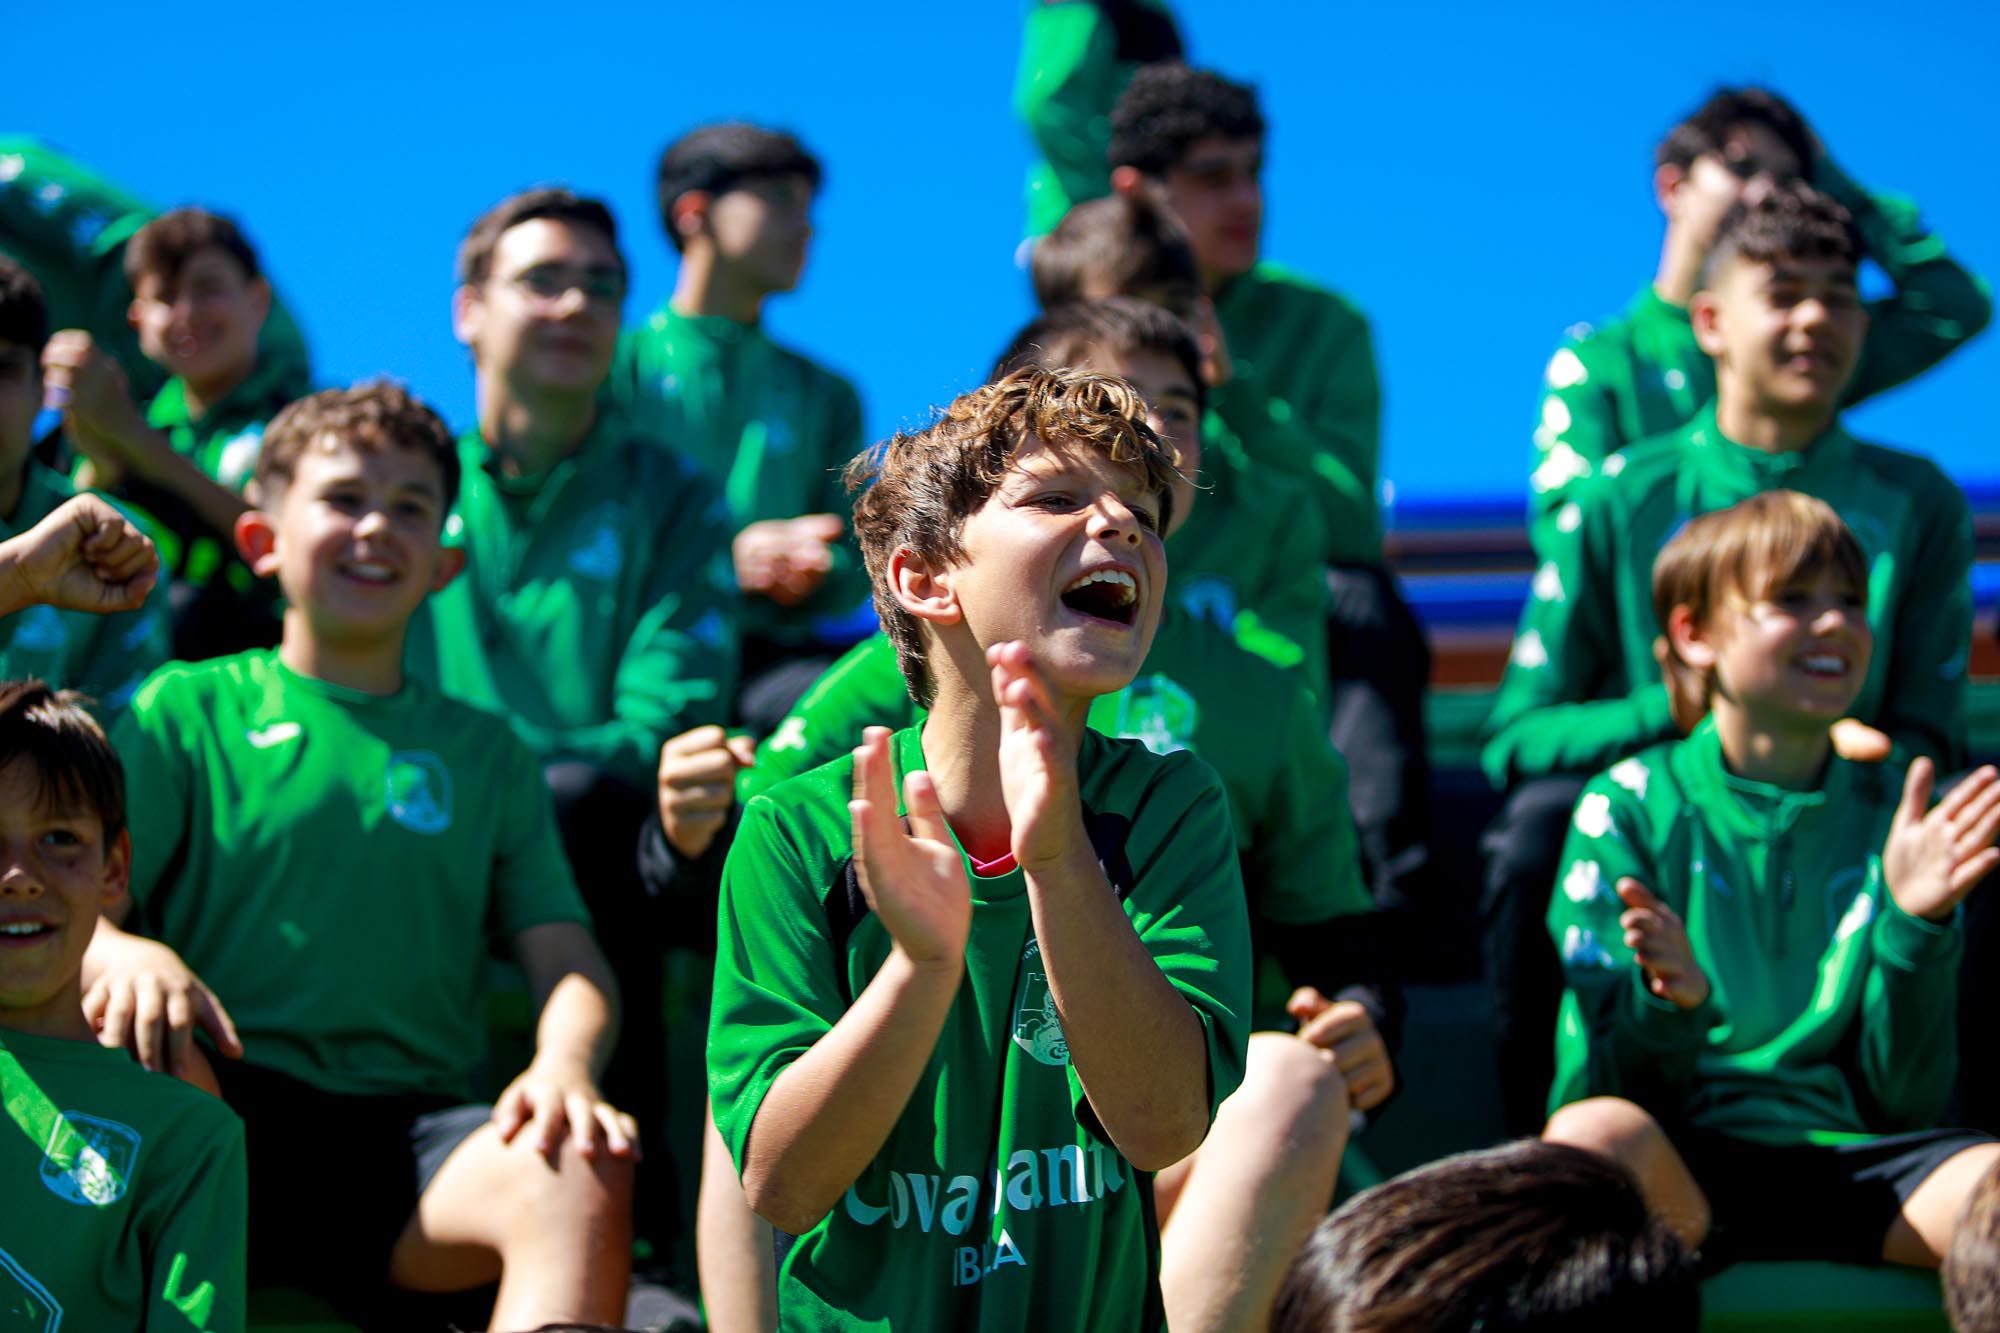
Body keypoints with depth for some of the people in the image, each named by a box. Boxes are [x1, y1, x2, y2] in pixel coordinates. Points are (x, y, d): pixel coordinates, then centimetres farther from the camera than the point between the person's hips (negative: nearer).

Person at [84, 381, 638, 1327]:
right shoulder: (189, 710, 16)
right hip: (218, 1131, -2)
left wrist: (565, 1065, -12)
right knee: (145, 1035, -37)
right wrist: (129, 954, -22)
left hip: (411, 1130, 2)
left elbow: (568, 958, 13)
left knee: (585, 1174, -31)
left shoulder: (485, 751, 23)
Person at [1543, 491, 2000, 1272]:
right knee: (1592, 1135, -37)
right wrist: (1668, 1009, -20)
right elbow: (1594, 1090, 1)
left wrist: (1914, 926, -7)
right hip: (1680, 1161, -1)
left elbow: (1909, 1105, 8)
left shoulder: (1891, 812, 13)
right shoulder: (1631, 806, 6)